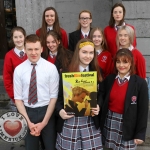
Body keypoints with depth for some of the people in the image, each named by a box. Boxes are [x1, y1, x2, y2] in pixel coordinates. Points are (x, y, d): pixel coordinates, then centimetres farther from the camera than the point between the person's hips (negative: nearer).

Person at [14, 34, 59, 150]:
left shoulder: (51, 68, -8)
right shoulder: (19, 70, -3)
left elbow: (54, 96, -7)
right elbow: (18, 98, -2)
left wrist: (44, 122, -12)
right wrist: (28, 122, -10)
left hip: (46, 111, -1)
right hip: (27, 112, 1)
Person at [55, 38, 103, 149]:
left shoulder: (96, 73, 6)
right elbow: (58, 96, -2)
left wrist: (98, 106, -9)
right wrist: (60, 110, -19)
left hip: (90, 122, 2)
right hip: (70, 121, -2)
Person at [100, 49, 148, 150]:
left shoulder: (140, 83, -9)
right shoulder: (109, 79, 2)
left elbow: (143, 110, -7)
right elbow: (104, 102, 9)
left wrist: (140, 133, -8)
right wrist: (100, 123, 8)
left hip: (128, 126, -3)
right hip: (109, 123, 4)